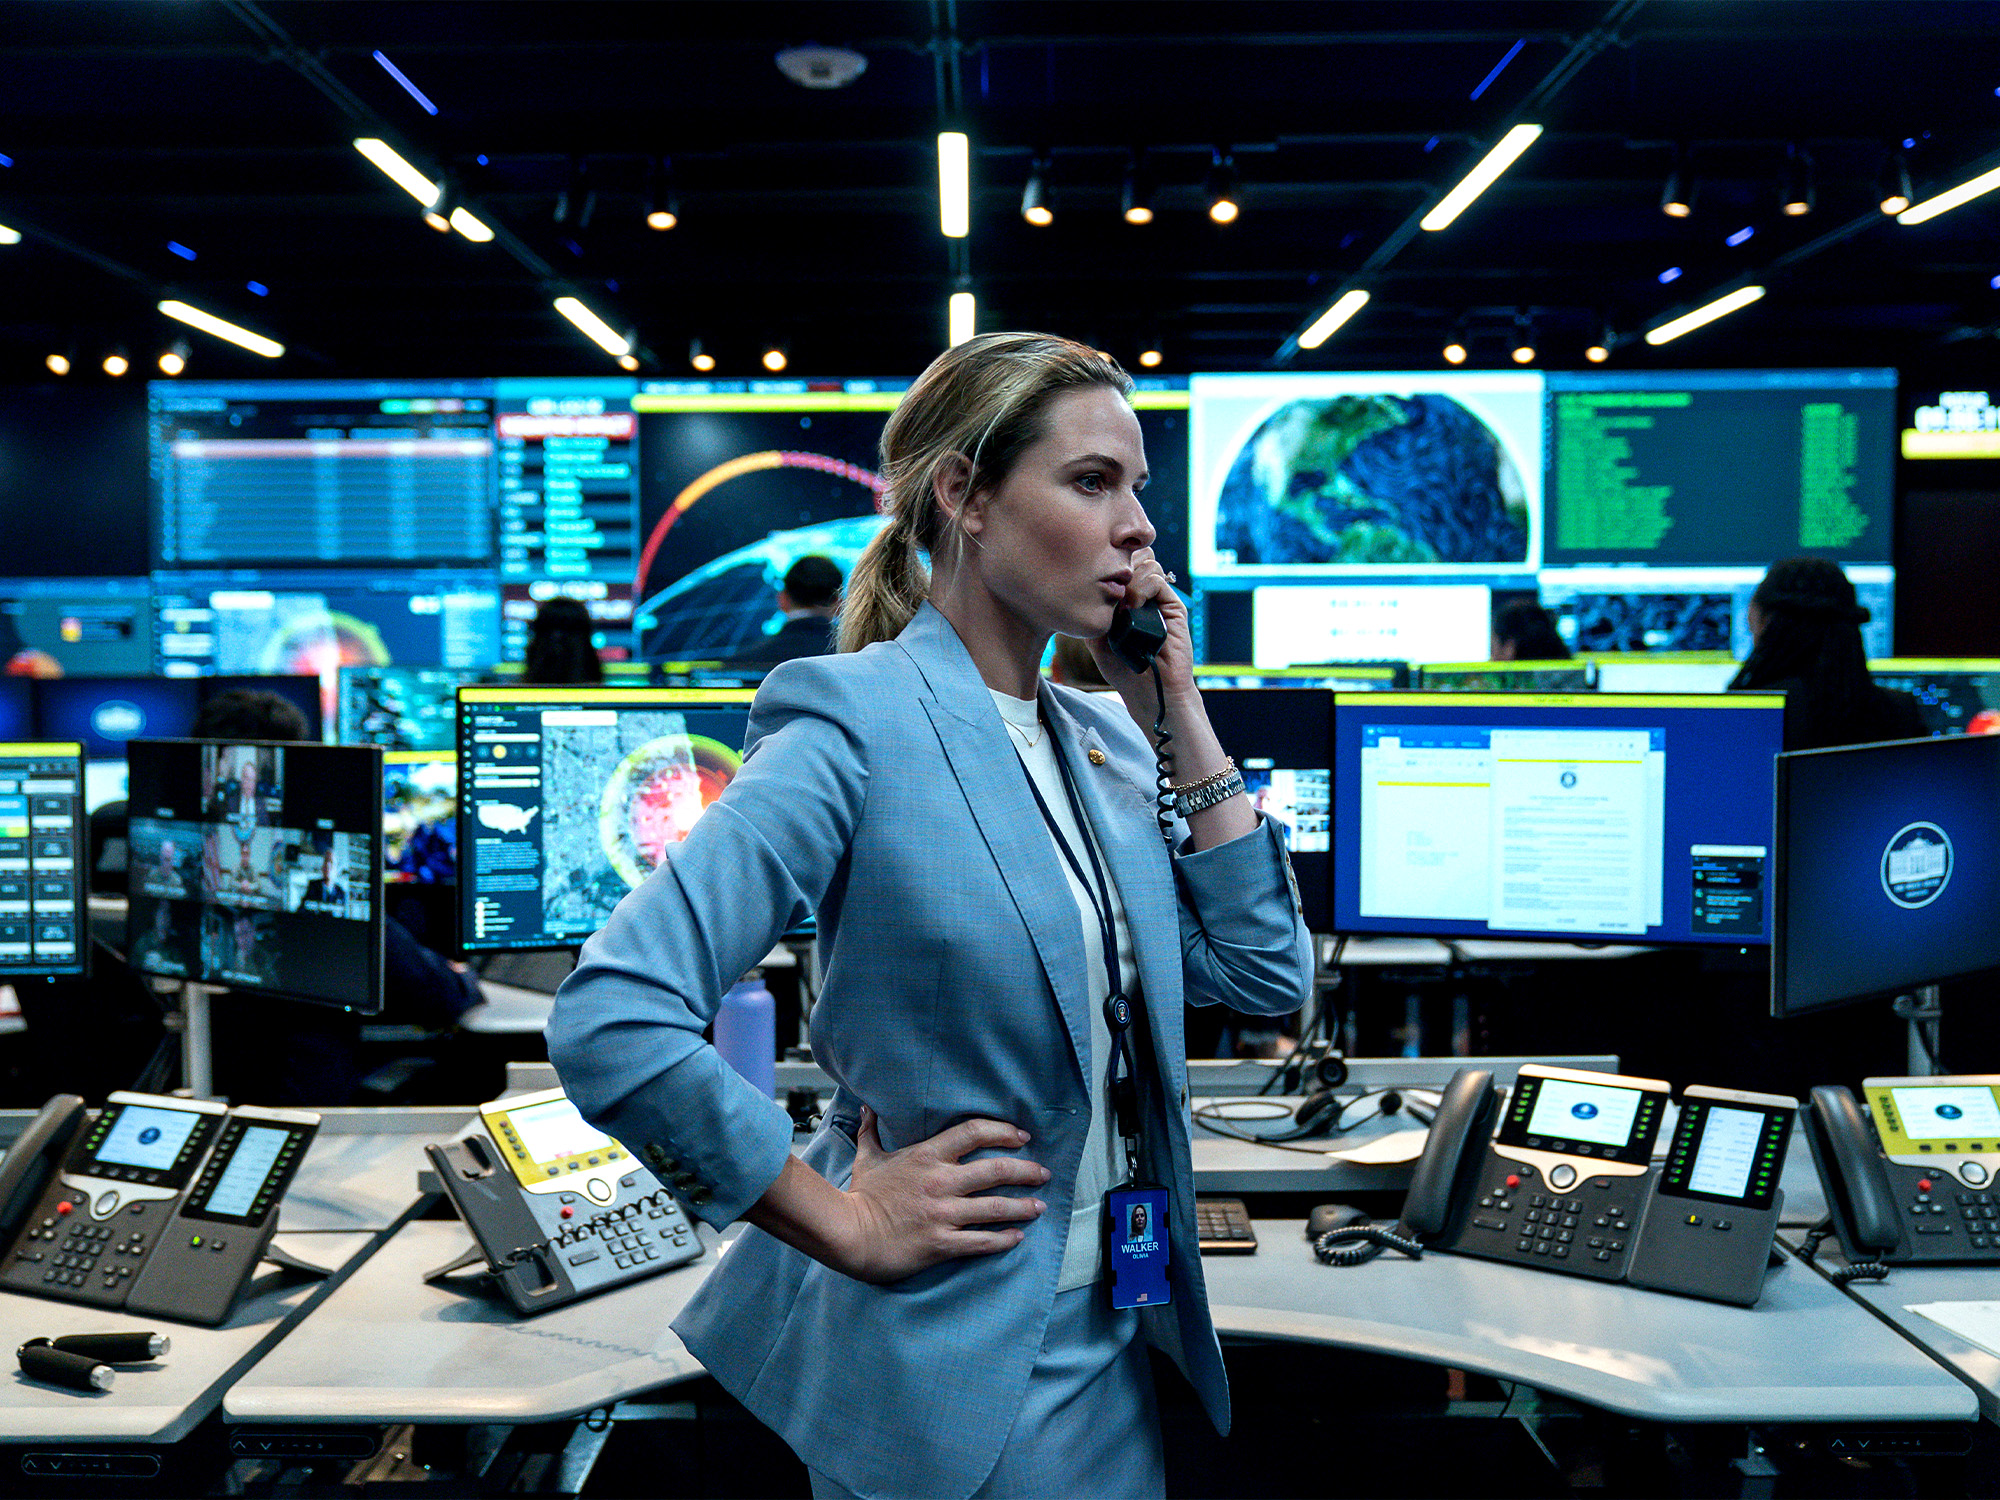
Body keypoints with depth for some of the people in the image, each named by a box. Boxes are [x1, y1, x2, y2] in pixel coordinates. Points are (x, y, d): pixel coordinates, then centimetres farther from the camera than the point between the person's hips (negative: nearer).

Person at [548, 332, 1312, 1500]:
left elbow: (1270, 977, 2)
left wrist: (1179, 717, -3)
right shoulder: (858, 723, -19)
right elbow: (611, 1023, -27)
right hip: (948, 1365, -7)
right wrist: (847, 1223, -19)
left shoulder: (1103, 737, 4)